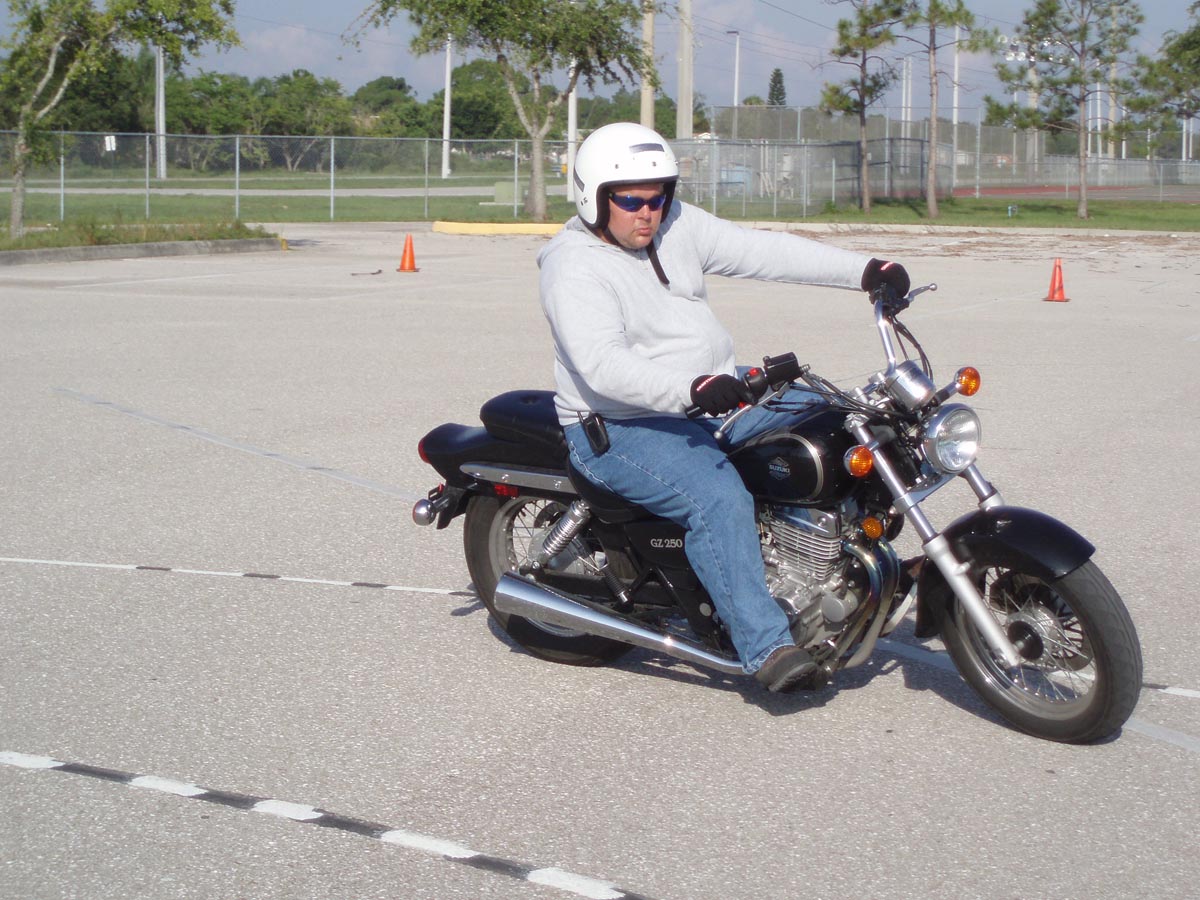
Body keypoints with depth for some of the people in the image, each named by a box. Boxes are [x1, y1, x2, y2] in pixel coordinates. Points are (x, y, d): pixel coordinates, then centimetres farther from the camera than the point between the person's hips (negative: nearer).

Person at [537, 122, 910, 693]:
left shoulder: (678, 226, 7)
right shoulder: (575, 267, -16)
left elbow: (761, 251, 2)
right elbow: (604, 366, -29)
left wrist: (864, 271, -7)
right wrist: (691, 389, -43)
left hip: (714, 402, 8)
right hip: (623, 428, -8)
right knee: (719, 499, -32)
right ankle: (765, 646, -30)